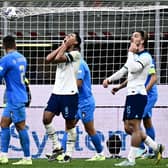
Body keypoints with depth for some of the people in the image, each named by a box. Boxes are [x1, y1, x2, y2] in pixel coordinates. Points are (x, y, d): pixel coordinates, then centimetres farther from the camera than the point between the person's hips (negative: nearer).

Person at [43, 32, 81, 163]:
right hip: (57, 92, 7)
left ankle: (69, 153, 6)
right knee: (46, 118, -7)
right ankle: (57, 146, 4)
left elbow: (58, 58, -18)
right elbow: (49, 59, 0)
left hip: (69, 93, -7)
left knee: (69, 124, 0)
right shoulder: (63, 53, 17)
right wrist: (62, 46, 5)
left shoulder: (76, 54, -4)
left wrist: (66, 45, -5)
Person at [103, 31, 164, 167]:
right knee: (129, 128, 8)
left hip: (137, 94, -10)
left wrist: (131, 52, -12)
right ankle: (156, 147, 14)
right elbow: (124, 70, 28)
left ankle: (131, 160, -9)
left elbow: (133, 68, -24)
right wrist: (109, 79, 16)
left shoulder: (145, 56, -9)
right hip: (131, 95, 10)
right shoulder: (134, 56, 21)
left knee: (134, 127, -9)